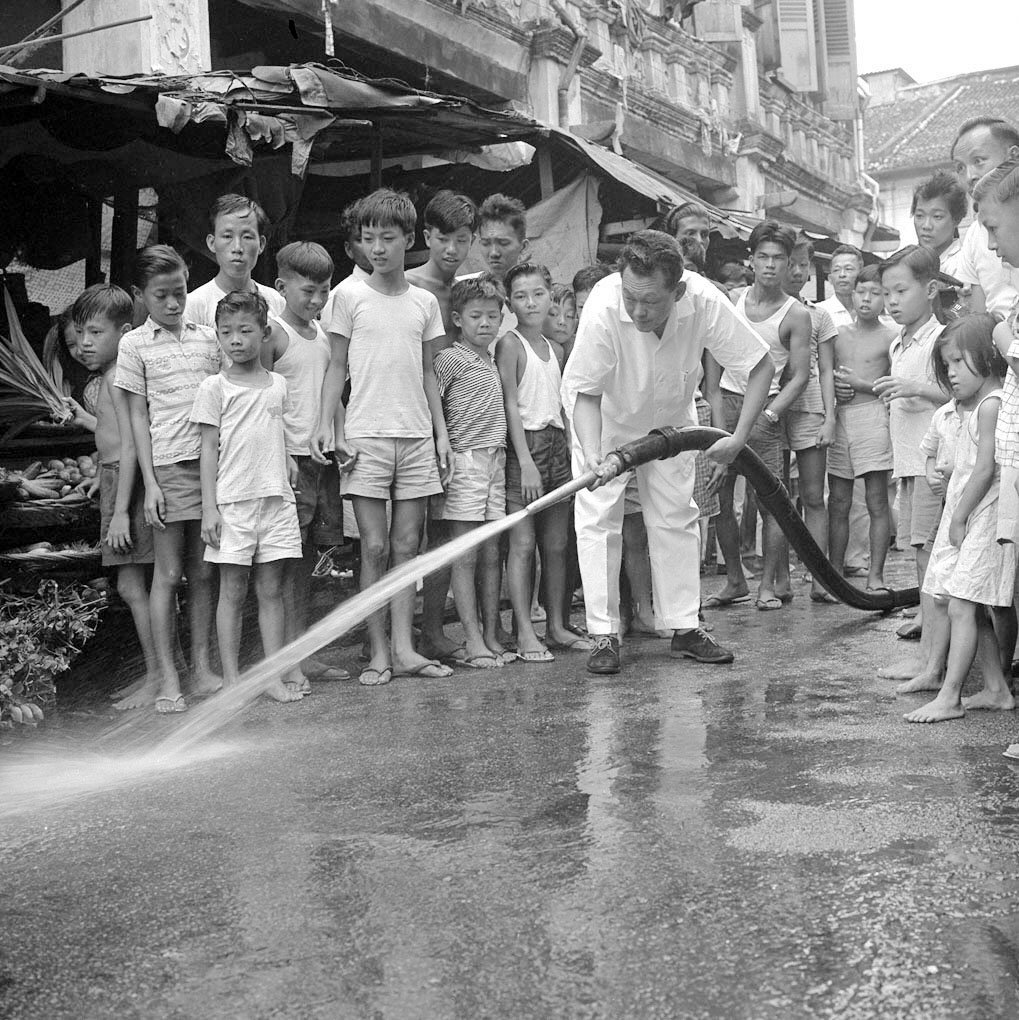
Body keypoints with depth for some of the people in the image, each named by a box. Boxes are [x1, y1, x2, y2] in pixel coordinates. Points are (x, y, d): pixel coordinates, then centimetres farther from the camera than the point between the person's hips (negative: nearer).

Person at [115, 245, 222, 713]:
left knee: (203, 572, 8)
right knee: (168, 573, 0)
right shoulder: (135, 345, 2)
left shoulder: (207, 337, 11)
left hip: (213, 463, 3)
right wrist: (150, 483, -7)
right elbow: (138, 418, 0)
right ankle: (168, 680, 5)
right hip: (169, 466, -3)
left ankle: (203, 669, 15)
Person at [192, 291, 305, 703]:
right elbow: (209, 448, -1)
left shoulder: (278, 384, 12)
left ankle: (275, 672, 9)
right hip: (232, 500, -3)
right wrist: (208, 507, -6)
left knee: (271, 589, 6)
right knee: (232, 591, 2)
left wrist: (291, 465, 2)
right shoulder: (215, 387, 1)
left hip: (276, 498, 3)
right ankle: (231, 678, 8)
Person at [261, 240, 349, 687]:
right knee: (287, 558, -6)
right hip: (289, 454, -7)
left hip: (323, 456, 7)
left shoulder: (324, 335, 15)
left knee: (307, 556, 10)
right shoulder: (273, 334, -6)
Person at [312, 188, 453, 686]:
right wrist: (326, 424, -8)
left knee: (407, 546, 4)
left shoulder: (425, 301, 11)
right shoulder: (350, 294, 2)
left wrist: (441, 432, 10)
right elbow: (336, 366, 4)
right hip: (366, 437, -3)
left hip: (416, 437, 3)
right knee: (375, 548, -2)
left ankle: (403, 648, 9)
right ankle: (379, 653, 4)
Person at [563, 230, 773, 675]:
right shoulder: (602, 309, -38)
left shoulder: (703, 301, -33)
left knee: (676, 519, 6)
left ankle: (684, 627, 16)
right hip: (606, 419, -2)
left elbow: (761, 366, -22)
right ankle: (603, 635, 0)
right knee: (598, 519, -7)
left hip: (669, 420, 3)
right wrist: (591, 454, -45)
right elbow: (584, 392, -29)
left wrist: (739, 438, -30)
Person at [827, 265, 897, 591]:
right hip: (839, 417, 4)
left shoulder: (889, 338, 0)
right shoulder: (839, 334, 12)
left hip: (873, 417, -4)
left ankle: (875, 576, 3)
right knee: (837, 502, 6)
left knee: (877, 501, -1)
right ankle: (835, 573, 13)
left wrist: (859, 384, -12)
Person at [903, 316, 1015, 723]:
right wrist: (955, 518, 10)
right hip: (965, 520, 10)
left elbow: (985, 469, -19)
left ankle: (949, 697, -7)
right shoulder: (972, 406, 17)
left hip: (982, 519, -10)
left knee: (961, 607, -10)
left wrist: (959, 518, -14)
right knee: (975, 611, 14)